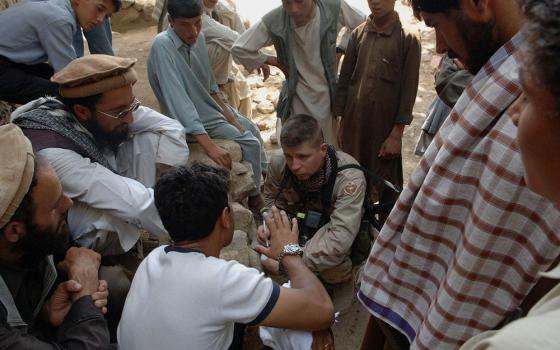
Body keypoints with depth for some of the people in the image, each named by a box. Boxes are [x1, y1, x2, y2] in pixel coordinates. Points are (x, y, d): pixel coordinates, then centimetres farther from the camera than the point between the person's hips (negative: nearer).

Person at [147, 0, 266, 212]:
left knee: (252, 130, 16)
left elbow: (210, 85, 4)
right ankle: (254, 195, 12)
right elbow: (178, 101, -37)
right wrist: (210, 146, -42)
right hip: (192, 120, -7)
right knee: (250, 142, -10)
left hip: (211, 105, 7)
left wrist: (229, 116, -5)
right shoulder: (162, 46, -30)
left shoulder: (198, 38, -8)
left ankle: (262, 175, 40)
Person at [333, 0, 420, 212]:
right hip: (353, 124, 3)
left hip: (385, 126, -3)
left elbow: (408, 90, -6)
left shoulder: (408, 39, -3)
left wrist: (396, 134, -10)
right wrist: (338, 121, 5)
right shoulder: (357, 34, 6)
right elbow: (344, 79, 9)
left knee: (386, 185, 6)